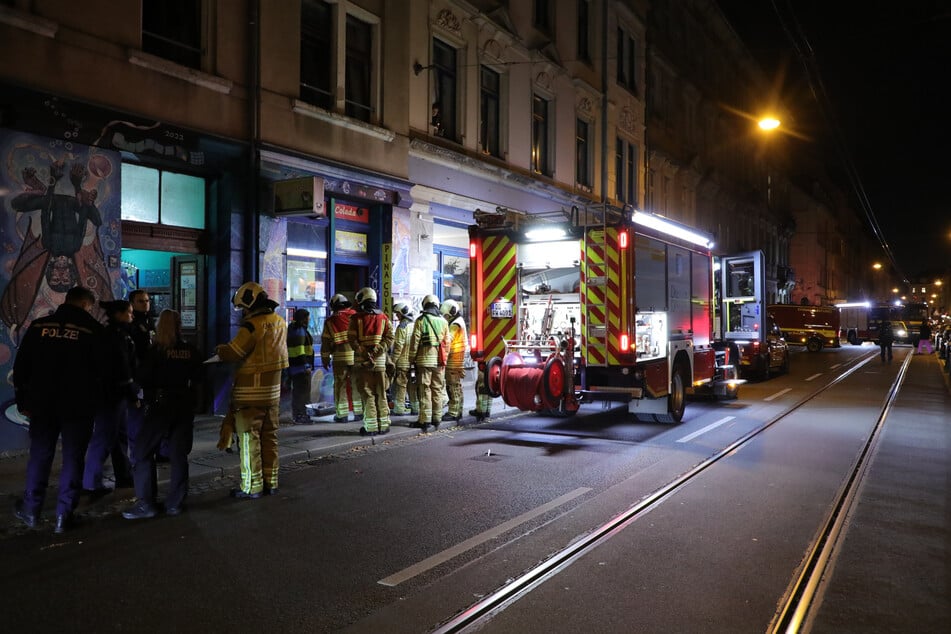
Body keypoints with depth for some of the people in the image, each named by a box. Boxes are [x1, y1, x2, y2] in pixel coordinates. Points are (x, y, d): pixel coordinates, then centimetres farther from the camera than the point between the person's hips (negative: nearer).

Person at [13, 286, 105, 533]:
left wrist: (23, 400, 13)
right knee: (73, 458, 5)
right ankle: (64, 516, 8)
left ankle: (31, 509, 27)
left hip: (42, 404, 3)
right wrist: (97, 400, 8)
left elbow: (21, 366, 6)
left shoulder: (39, 325, 3)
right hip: (78, 406, -3)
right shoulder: (93, 329, -7)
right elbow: (104, 369, -6)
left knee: (39, 456, 16)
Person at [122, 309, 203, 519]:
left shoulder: (156, 350, -7)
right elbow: (197, 382, 8)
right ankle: (175, 503, 13)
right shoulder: (192, 351, 3)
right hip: (185, 406, 4)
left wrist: (149, 400, 11)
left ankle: (146, 504, 1)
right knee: (179, 454, 9)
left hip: (161, 404, -4)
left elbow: (145, 380, -6)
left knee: (143, 452, 5)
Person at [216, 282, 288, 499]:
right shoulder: (279, 322, 7)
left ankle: (251, 487, 7)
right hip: (273, 390, 8)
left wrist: (220, 350, 3)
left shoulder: (253, 325, -18)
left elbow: (233, 352, -18)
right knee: (269, 436, 14)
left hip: (251, 393, -8)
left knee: (249, 438, 1)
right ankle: (270, 482, 22)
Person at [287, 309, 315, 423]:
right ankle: (301, 415, -5)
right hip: (301, 366, -11)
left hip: (294, 367, 11)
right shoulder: (299, 330, -15)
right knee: (303, 391, -7)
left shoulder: (292, 329, 18)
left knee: (297, 391, 15)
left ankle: (297, 414, 22)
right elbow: (300, 351, -22)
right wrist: (306, 366, -22)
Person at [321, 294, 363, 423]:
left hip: (340, 357, -2)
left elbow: (326, 342, 3)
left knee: (340, 385, 6)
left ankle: (342, 414, 6)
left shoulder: (330, 321, 2)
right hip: (357, 356, 2)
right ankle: (359, 413, 15)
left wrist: (325, 359, 11)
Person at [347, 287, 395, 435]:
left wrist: (363, 353, -13)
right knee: (381, 393, 11)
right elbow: (389, 338, -2)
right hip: (380, 360, 3)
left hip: (362, 360, -3)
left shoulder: (356, 318, -3)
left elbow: (352, 339, -12)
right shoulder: (383, 317, 7)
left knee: (367, 393, 1)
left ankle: (370, 425, 0)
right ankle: (383, 424, 15)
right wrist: (376, 351, -8)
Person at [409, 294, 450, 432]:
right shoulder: (443, 321, 6)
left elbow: (415, 341, -6)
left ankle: (425, 419, -2)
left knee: (424, 389, -1)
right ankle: (437, 418, 16)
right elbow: (447, 342, 8)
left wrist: (412, 358, 2)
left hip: (424, 360, -4)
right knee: (437, 389, 11)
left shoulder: (421, 320, -5)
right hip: (439, 361, 4)